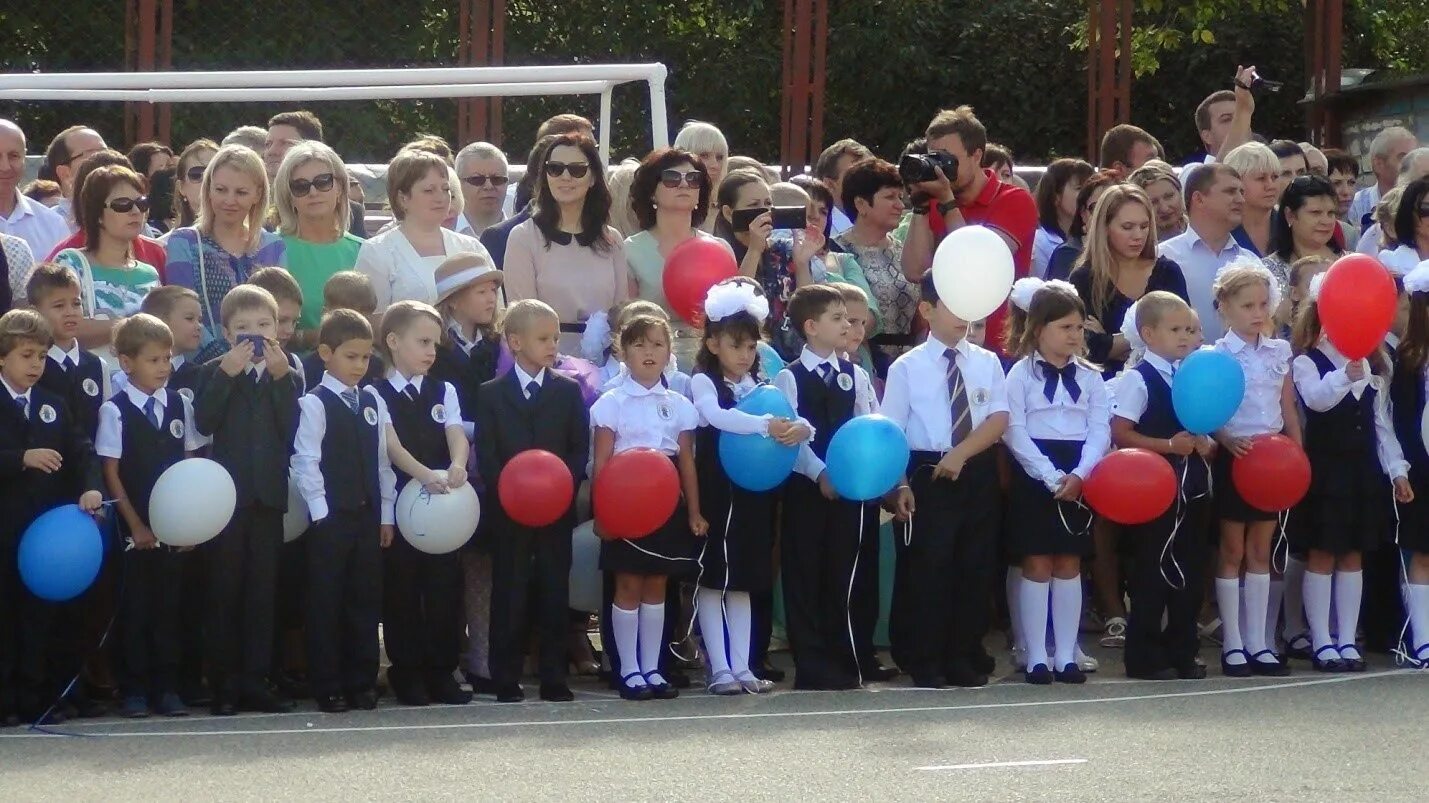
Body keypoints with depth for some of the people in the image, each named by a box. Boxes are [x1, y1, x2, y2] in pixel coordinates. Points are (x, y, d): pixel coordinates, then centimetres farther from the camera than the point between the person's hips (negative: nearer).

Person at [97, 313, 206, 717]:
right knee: (135, 608, 1)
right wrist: (135, 525, -8)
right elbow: (112, 472, -5)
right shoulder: (115, 411, -5)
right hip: (135, 528, -3)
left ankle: (166, 687, 11)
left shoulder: (180, 405, 6)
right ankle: (134, 689, 8)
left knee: (169, 605, 5)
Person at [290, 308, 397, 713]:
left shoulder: (374, 403, 11)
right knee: (326, 603, -1)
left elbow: (383, 460, 13)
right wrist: (321, 513, -13)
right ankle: (327, 687, 3)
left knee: (365, 600, 6)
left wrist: (386, 514, 10)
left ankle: (361, 683, 12)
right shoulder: (314, 404, -5)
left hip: (368, 514, 5)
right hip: (330, 516, -5)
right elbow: (306, 462, -9)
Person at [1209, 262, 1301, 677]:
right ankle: (1232, 644, 6)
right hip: (1234, 456, -4)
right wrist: (1227, 440, -26)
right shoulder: (1216, 356, -7)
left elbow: (1289, 409, 11)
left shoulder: (1279, 353, 7)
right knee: (1232, 551, 3)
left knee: (1261, 551, 9)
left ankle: (1257, 643, 13)